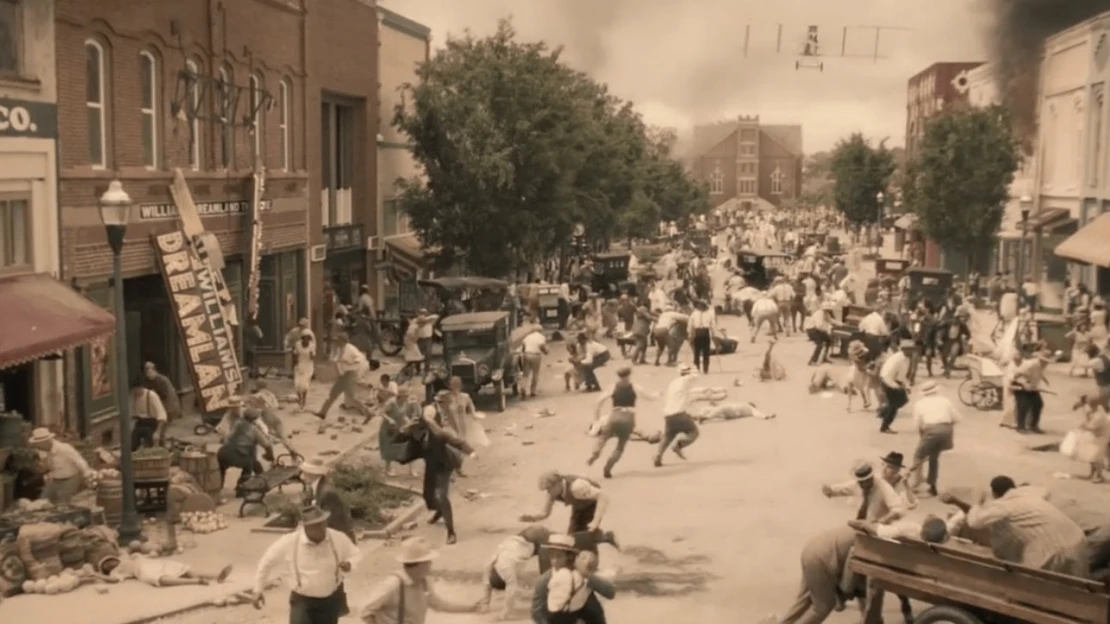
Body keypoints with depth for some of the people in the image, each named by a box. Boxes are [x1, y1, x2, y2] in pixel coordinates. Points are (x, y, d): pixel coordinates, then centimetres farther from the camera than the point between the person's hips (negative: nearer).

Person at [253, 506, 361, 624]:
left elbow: (356, 554, 3)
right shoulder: (289, 542, -19)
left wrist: (349, 564, -22)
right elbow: (267, 561, -2)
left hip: (331, 600, 2)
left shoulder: (338, 538, -16)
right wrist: (258, 589, 2)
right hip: (302, 600, -2)